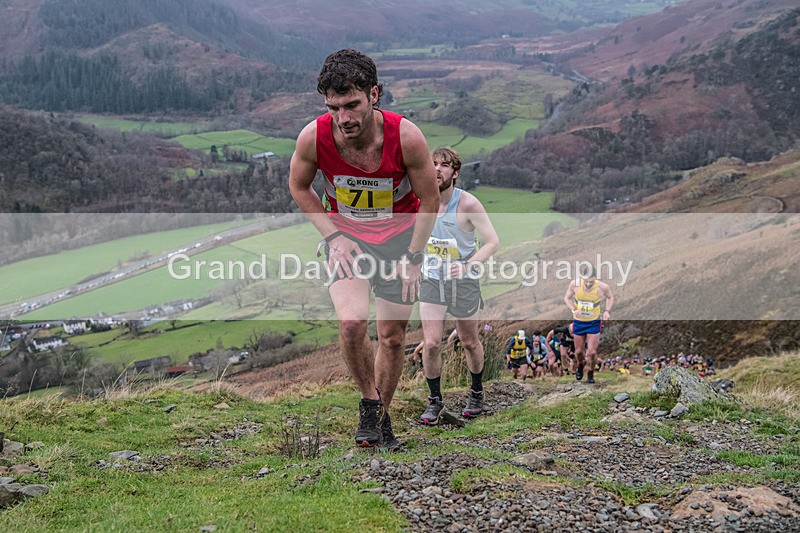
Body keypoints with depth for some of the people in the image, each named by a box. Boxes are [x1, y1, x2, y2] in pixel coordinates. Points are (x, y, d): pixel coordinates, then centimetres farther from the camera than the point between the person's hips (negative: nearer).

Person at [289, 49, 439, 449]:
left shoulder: (406, 137, -26)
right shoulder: (314, 137, -23)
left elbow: (430, 200, -9)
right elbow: (298, 186, -1)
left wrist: (412, 258, -9)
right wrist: (332, 236, -8)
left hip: (399, 235, 0)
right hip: (345, 234, 0)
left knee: (391, 335, 4)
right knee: (351, 322, -21)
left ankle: (382, 417, 26)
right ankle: (369, 401, 5)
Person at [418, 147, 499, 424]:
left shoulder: (468, 204, -16)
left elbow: (493, 241, -15)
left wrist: (469, 266, -27)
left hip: (464, 284, -2)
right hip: (431, 281, 2)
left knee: (470, 343, 13)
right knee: (431, 343, -8)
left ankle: (476, 392, 37)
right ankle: (435, 400, 11)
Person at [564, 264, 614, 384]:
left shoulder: (602, 287, -21)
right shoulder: (575, 284, -20)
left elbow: (610, 298, 2)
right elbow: (567, 298, -2)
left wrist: (607, 311, -14)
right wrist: (574, 309, -20)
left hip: (594, 322, -1)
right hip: (578, 321, 1)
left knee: (592, 352, -5)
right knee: (579, 351, 12)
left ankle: (591, 373, 24)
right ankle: (580, 365, 47)